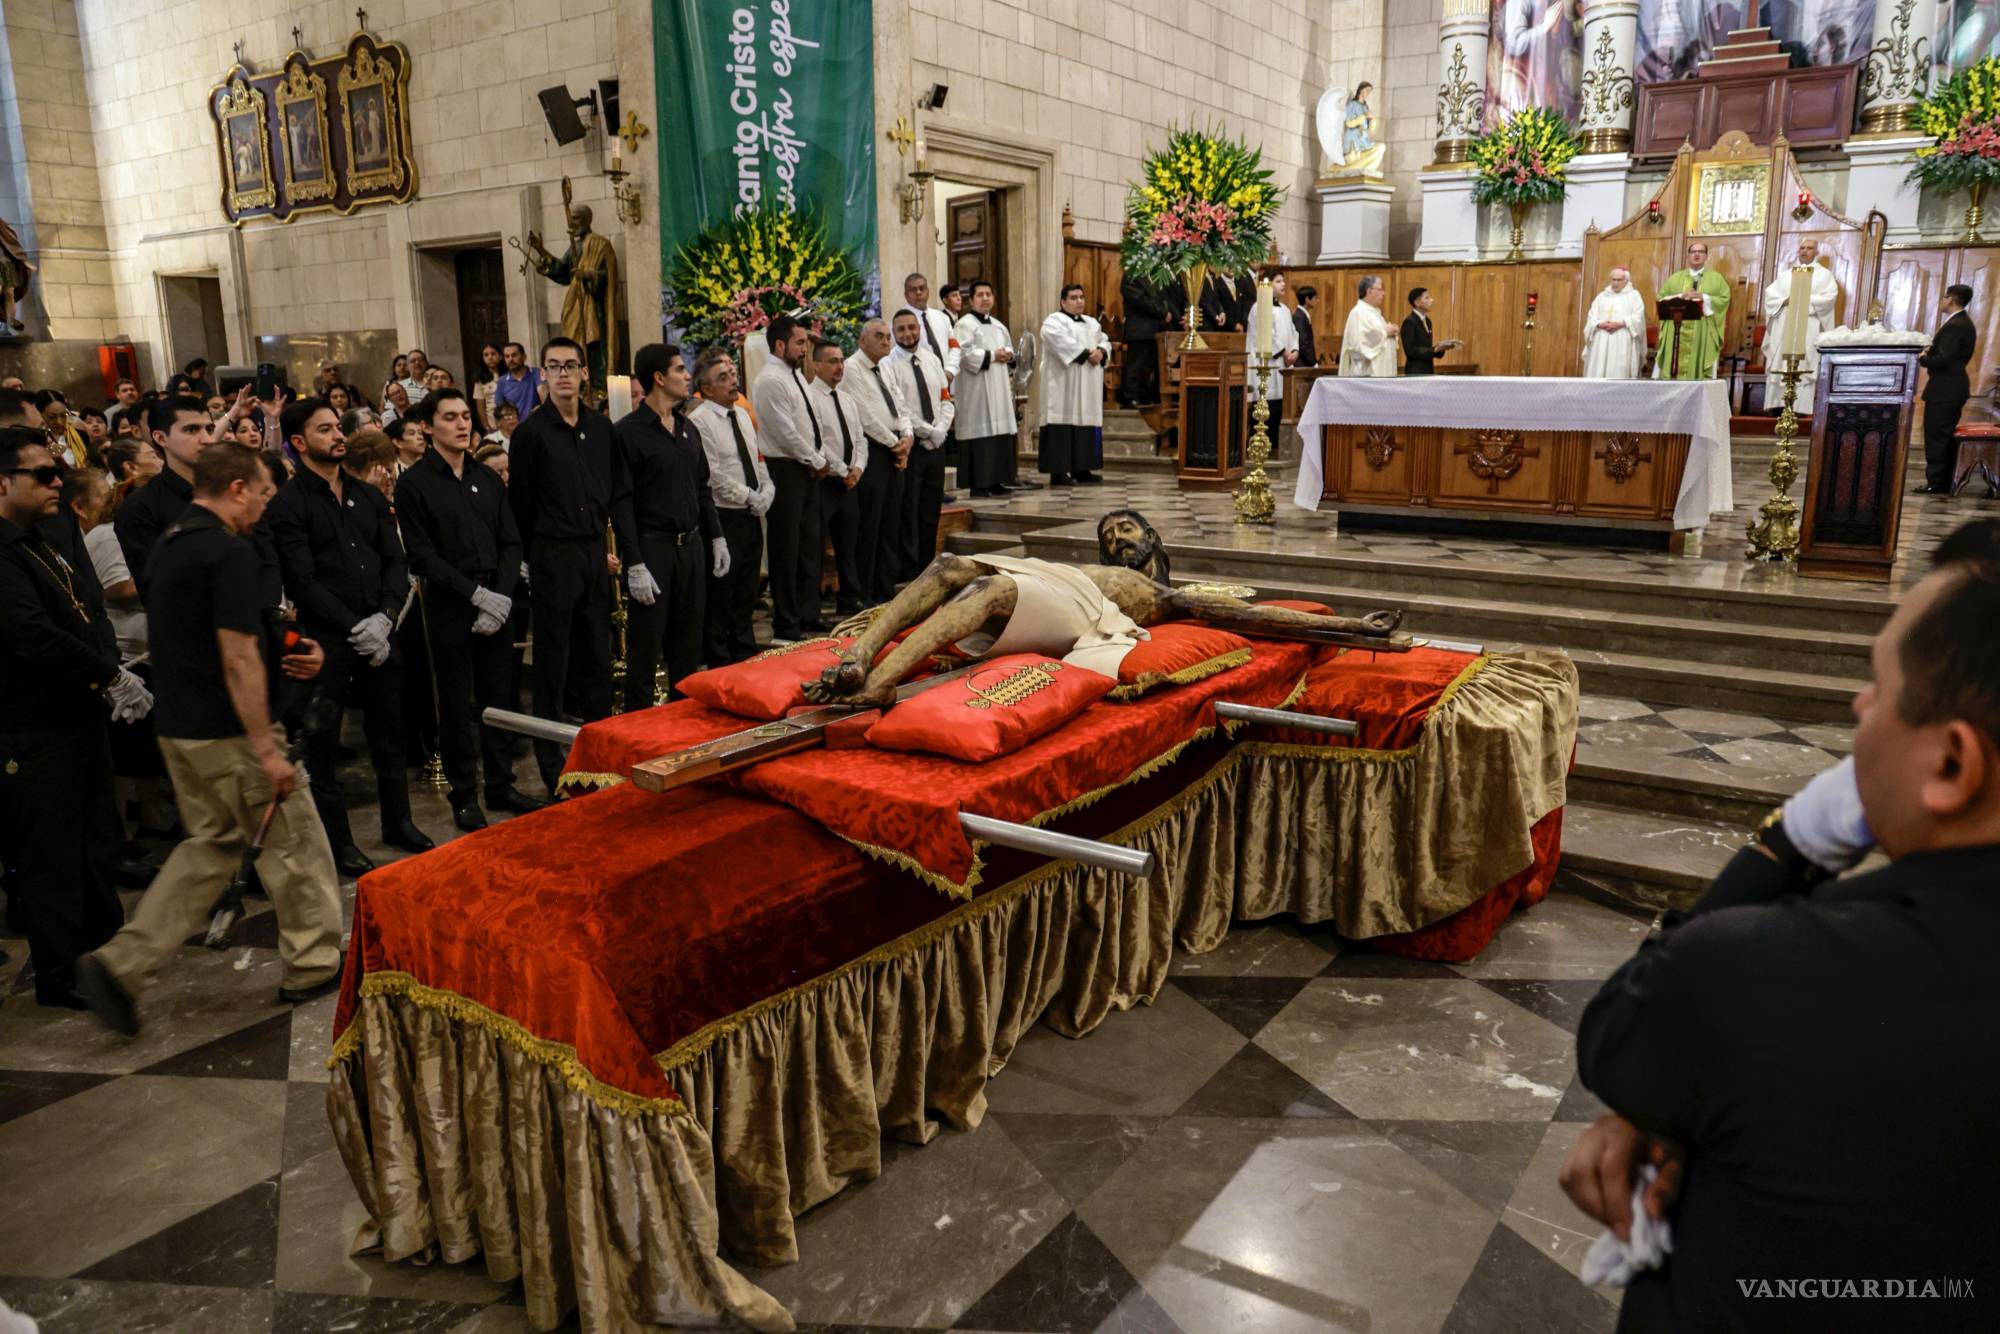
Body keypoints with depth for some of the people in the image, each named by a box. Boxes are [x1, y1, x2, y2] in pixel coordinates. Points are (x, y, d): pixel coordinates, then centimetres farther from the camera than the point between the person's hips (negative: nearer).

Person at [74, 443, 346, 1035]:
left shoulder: (171, 544, 11)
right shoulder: (229, 553, -19)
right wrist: (267, 749, -20)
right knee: (294, 844, 7)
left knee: (212, 844, 20)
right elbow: (238, 659, -23)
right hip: (230, 733, -9)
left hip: (179, 728, 9)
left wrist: (282, 656, 13)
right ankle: (313, 966, 20)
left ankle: (122, 963, 13)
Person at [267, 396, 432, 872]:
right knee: (323, 747, 6)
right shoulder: (288, 504, -5)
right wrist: (355, 628, -16)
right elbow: (303, 582, -12)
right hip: (325, 641, -5)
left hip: (380, 635, 5)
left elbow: (396, 561, 7)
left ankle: (398, 821, 31)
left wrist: (385, 617, -8)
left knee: (389, 733, 15)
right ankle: (338, 842, 18)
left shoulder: (368, 496, 12)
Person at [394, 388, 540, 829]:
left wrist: (502, 595, -6)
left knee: (501, 698, 9)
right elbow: (422, 557, -9)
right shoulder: (414, 484, -4)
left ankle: (501, 785, 22)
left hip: (497, 604, 4)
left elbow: (511, 542, 8)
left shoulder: (487, 478, 11)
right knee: (457, 705, 4)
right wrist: (476, 593, -16)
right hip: (449, 607, -4)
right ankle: (464, 795, 15)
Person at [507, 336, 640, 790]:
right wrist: (527, 561, 0)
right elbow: (520, 504, -3)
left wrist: (631, 554, 2)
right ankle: (553, 765, 12)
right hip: (552, 556, -4)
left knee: (597, 655, 12)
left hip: (594, 552, 5)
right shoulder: (531, 432, -6)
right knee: (553, 663, 2)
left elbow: (621, 494, 8)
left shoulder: (601, 428, 7)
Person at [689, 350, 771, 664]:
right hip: (723, 519, -8)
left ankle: (748, 659, 27)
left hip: (751, 519, 8)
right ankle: (721, 668, 11)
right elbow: (713, 476, -18)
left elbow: (758, 460, 19)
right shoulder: (699, 421, -12)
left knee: (746, 597, 16)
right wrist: (750, 498, -14)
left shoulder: (743, 415, 14)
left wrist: (766, 491, 1)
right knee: (719, 600, 1)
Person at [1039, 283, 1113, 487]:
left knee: (1086, 421, 5)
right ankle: (1058, 472, -12)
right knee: (1064, 423, -11)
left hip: (1088, 387, 8)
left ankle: (1081, 469, 10)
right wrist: (1086, 353, -20)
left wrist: (1101, 352, -9)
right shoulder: (1054, 320, -4)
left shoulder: (1092, 323, 21)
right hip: (1064, 385, -8)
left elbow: (1105, 341, 14)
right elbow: (1060, 341, -21)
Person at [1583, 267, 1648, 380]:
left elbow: (1637, 318, -2)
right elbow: (1592, 317, 9)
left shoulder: (1634, 296, 10)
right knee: (1597, 372, -6)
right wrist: (1600, 324, -11)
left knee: (1619, 373, -12)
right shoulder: (1601, 296, 19)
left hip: (1623, 343, -3)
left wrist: (1620, 324, -16)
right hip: (1601, 342, 3)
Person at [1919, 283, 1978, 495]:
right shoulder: (1964, 323, 14)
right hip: (1954, 388, 10)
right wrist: (1930, 352, 4)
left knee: (1936, 437, -6)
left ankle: (1936, 483, -4)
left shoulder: (1954, 326, -18)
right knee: (1947, 437, 14)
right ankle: (1945, 483, 19)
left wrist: (1922, 358, -7)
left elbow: (1943, 359, -23)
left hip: (1944, 390, -10)